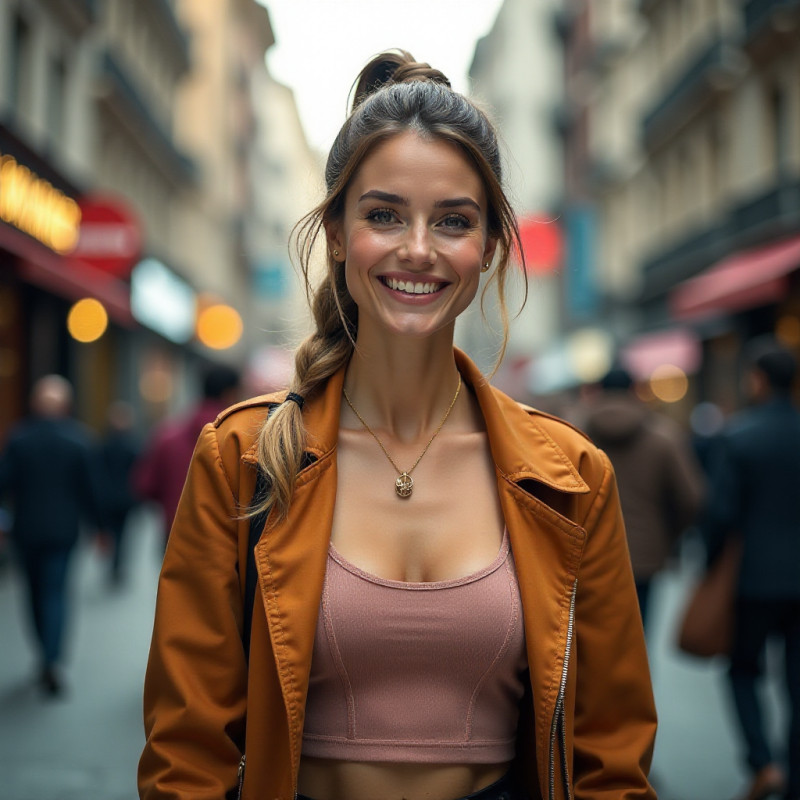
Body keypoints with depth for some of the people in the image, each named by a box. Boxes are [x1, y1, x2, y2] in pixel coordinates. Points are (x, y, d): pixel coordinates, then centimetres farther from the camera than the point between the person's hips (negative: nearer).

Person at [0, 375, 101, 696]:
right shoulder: (79, 438, -6)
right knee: (55, 592, 3)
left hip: (26, 528, 1)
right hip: (63, 529, 0)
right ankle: (52, 659, -14)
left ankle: (47, 656, 25)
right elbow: (91, 487, -4)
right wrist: (97, 524, 5)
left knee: (36, 591, 16)